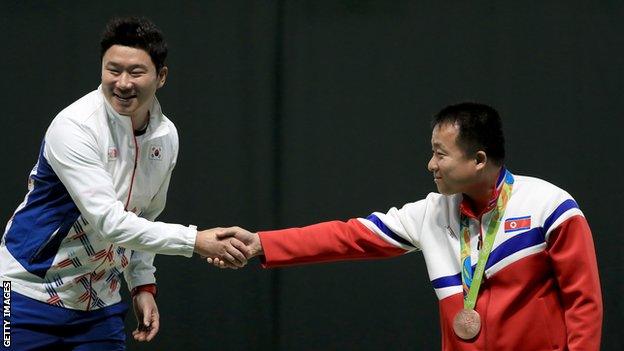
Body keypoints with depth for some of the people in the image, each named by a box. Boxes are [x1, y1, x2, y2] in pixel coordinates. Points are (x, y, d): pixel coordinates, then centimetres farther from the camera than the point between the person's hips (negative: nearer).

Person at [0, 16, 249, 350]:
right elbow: (108, 221, -28)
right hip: (29, 295, -6)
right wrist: (196, 240, -31)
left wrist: (143, 285, 9)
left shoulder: (166, 136, 2)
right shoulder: (73, 128, -21)